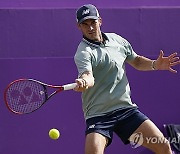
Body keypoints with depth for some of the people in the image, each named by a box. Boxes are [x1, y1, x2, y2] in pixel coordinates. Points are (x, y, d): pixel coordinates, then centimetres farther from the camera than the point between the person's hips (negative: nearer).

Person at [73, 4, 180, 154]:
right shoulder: (83, 53, -11)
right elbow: (88, 76, -30)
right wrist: (83, 82, -54)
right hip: (98, 115, -5)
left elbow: (136, 61, 24)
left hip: (126, 107, 5)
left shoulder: (116, 40, 9)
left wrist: (155, 64, 5)